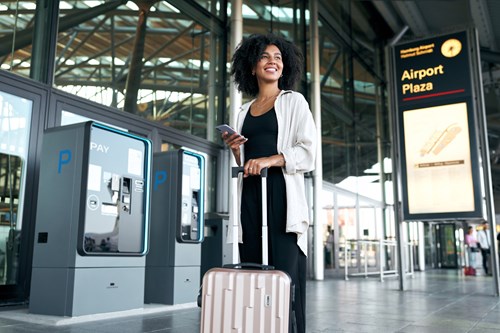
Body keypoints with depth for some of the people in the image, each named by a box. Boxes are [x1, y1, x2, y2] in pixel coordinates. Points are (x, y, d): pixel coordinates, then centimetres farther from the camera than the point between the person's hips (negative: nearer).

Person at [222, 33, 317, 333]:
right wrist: (235, 150, 4)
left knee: (285, 272, -9)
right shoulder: (245, 111, 21)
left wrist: (270, 160, -16)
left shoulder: (294, 101, 8)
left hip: (282, 194, -4)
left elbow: (308, 152, -3)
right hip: (250, 196, 4)